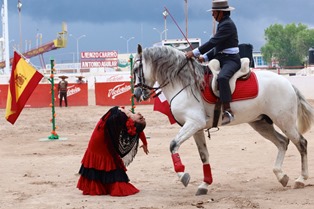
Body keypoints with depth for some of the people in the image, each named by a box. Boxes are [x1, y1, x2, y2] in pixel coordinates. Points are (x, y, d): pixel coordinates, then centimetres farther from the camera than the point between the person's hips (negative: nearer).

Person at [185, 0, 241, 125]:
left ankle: (227, 111, -42)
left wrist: (195, 53, -23)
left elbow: (213, 42, -23)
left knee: (222, 77, -38)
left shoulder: (227, 25, -15)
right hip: (220, 58, 11)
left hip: (231, 60, -11)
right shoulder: (222, 24, 17)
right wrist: (205, 57, 10)